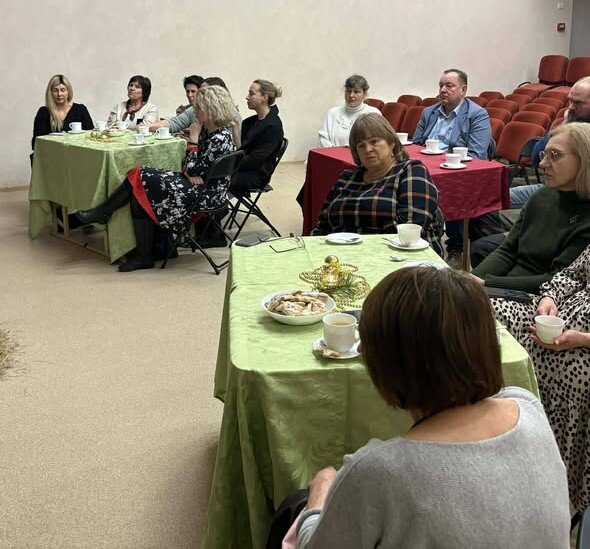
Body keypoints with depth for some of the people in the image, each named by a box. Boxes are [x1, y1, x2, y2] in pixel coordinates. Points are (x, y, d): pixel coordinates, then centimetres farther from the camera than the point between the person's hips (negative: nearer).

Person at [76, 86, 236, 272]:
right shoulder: (206, 129, 8)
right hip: (196, 185, 9)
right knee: (139, 192, -6)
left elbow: (194, 170, -18)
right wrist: (189, 172, -9)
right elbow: (187, 163, 12)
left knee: (141, 179, -13)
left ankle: (102, 213, 7)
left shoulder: (220, 139, -22)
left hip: (207, 193, -9)